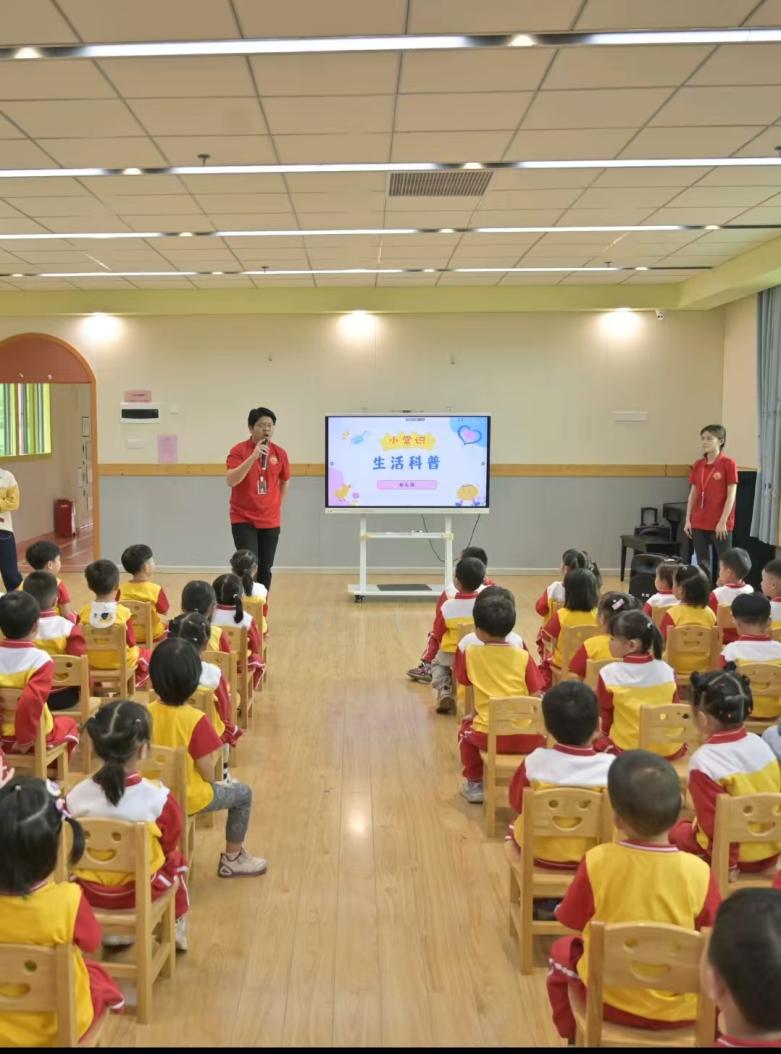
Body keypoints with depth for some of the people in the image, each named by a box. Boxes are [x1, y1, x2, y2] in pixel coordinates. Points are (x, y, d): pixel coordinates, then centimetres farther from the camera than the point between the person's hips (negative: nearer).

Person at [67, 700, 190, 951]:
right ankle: (176, 928, 45)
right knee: (176, 861, 28)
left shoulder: (75, 796, -19)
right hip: (142, 891, -2)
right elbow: (170, 844, -9)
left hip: (89, 891, 2)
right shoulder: (158, 798, -26)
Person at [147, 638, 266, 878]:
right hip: (189, 798, -6)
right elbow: (206, 771, -20)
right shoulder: (195, 719, -26)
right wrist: (210, 784, 2)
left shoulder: (147, 713, -10)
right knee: (243, 793, 17)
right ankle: (232, 859, 26)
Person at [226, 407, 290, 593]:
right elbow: (231, 480, -25)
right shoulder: (238, 450, -10)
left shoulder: (279, 453, 1)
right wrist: (253, 456, -31)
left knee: (265, 570, 9)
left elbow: (285, 481, 19)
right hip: (243, 520, -4)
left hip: (270, 521, 4)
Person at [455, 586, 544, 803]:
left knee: (466, 729, 31)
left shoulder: (470, 653, -4)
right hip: (526, 736, 0)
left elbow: (465, 681, 14)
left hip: (489, 736, 0)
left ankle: (474, 784, 34)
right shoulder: (523, 656, -3)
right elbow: (536, 699, -1)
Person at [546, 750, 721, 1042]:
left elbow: (573, 923, -5)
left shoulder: (596, 862, -20)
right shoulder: (698, 872, -20)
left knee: (562, 953, 29)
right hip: (681, 1008, 1)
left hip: (611, 998, 0)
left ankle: (575, 1036, 40)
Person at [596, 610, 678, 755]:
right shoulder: (666, 670, -3)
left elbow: (604, 713, 1)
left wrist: (607, 732, 21)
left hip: (627, 749, -4)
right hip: (669, 748, 4)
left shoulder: (609, 674, -13)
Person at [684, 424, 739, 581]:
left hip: (720, 524, -5)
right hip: (699, 523, 6)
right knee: (702, 564, 9)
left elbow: (731, 496, -10)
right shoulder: (697, 465, 8)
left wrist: (723, 521, -14)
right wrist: (688, 519, 6)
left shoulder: (728, 464, -8)